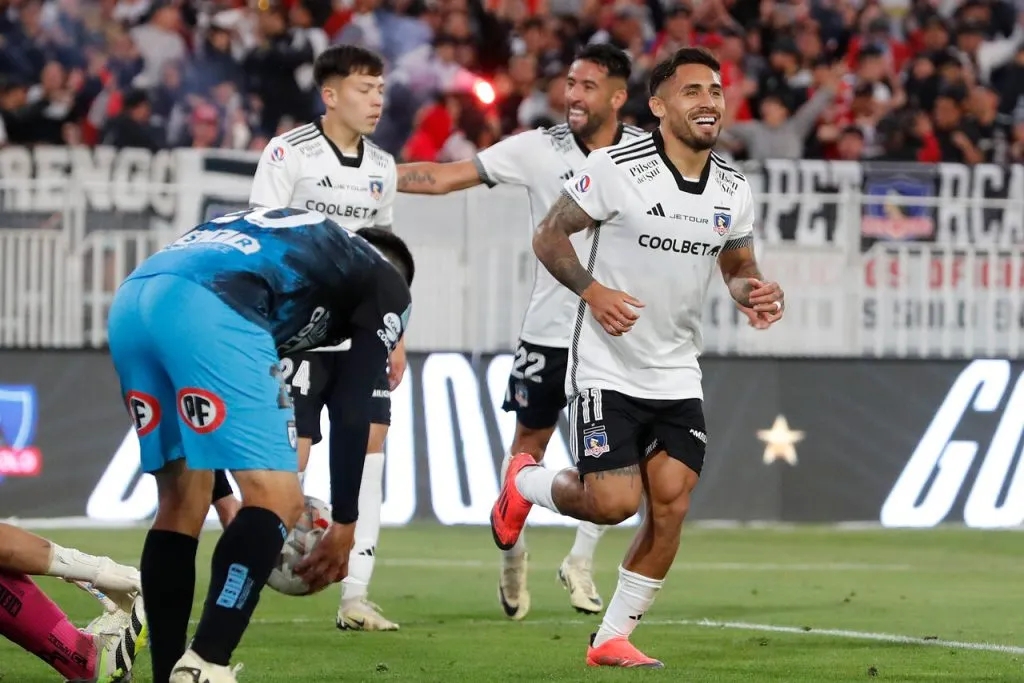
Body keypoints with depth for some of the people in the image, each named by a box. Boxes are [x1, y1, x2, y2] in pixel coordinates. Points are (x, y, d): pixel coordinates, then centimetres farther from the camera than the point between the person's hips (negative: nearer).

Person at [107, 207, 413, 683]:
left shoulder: (298, 239, 41)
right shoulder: (385, 281, 23)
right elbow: (353, 412, 12)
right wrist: (344, 526, 16)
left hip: (129, 300, 7)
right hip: (207, 308, -7)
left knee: (182, 503, 18)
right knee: (278, 499, -4)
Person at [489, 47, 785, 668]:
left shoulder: (733, 191, 3)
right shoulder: (616, 169, -13)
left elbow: (739, 268, 18)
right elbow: (550, 236, -6)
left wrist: (757, 292, -5)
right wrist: (593, 290, -22)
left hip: (678, 376, 5)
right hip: (608, 368, -5)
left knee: (671, 506, -5)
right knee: (613, 504, -12)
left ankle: (613, 638, 8)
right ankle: (525, 483, 22)